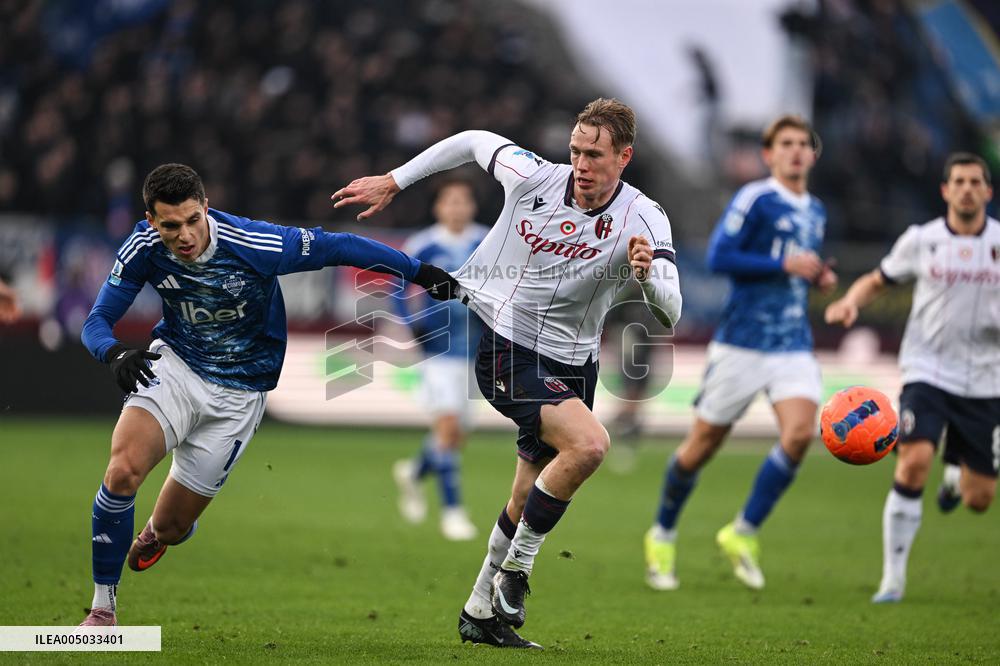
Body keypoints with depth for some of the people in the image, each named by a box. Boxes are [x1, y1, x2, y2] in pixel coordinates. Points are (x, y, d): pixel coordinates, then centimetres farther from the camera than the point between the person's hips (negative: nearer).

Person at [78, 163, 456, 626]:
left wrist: (420, 272, -9)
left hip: (238, 392, -1)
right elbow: (98, 321, -10)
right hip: (174, 363, 1)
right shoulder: (143, 249, -16)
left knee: (170, 527, 4)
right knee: (122, 472, -27)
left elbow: (336, 247, -15)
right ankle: (103, 607, -11)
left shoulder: (254, 245, -26)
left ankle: (156, 535, 46)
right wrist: (115, 354, -34)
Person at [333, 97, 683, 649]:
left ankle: (480, 611, 30)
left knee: (528, 505, 11)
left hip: (570, 366, 4)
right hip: (504, 348, -4)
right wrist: (391, 183, 13)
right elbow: (472, 142, 8)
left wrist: (649, 274, -42)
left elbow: (669, 313, -20)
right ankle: (516, 567, -10)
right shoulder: (533, 178, -11)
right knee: (589, 444, -27)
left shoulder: (643, 220, -10)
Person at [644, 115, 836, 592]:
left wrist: (819, 278, 8)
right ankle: (663, 535, 24)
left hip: (794, 346, 5)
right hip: (742, 342, -5)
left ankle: (743, 532, -3)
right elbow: (719, 257, -15)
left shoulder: (815, 212, 15)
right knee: (704, 441, 3)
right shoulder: (754, 199, -7)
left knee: (800, 431, -18)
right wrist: (786, 265, -17)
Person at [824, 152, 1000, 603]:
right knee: (914, 461, -25)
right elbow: (877, 281, 13)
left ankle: (956, 476, 45)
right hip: (928, 372, -1)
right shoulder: (921, 240, 0)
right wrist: (851, 302, -8)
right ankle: (893, 578, -14)